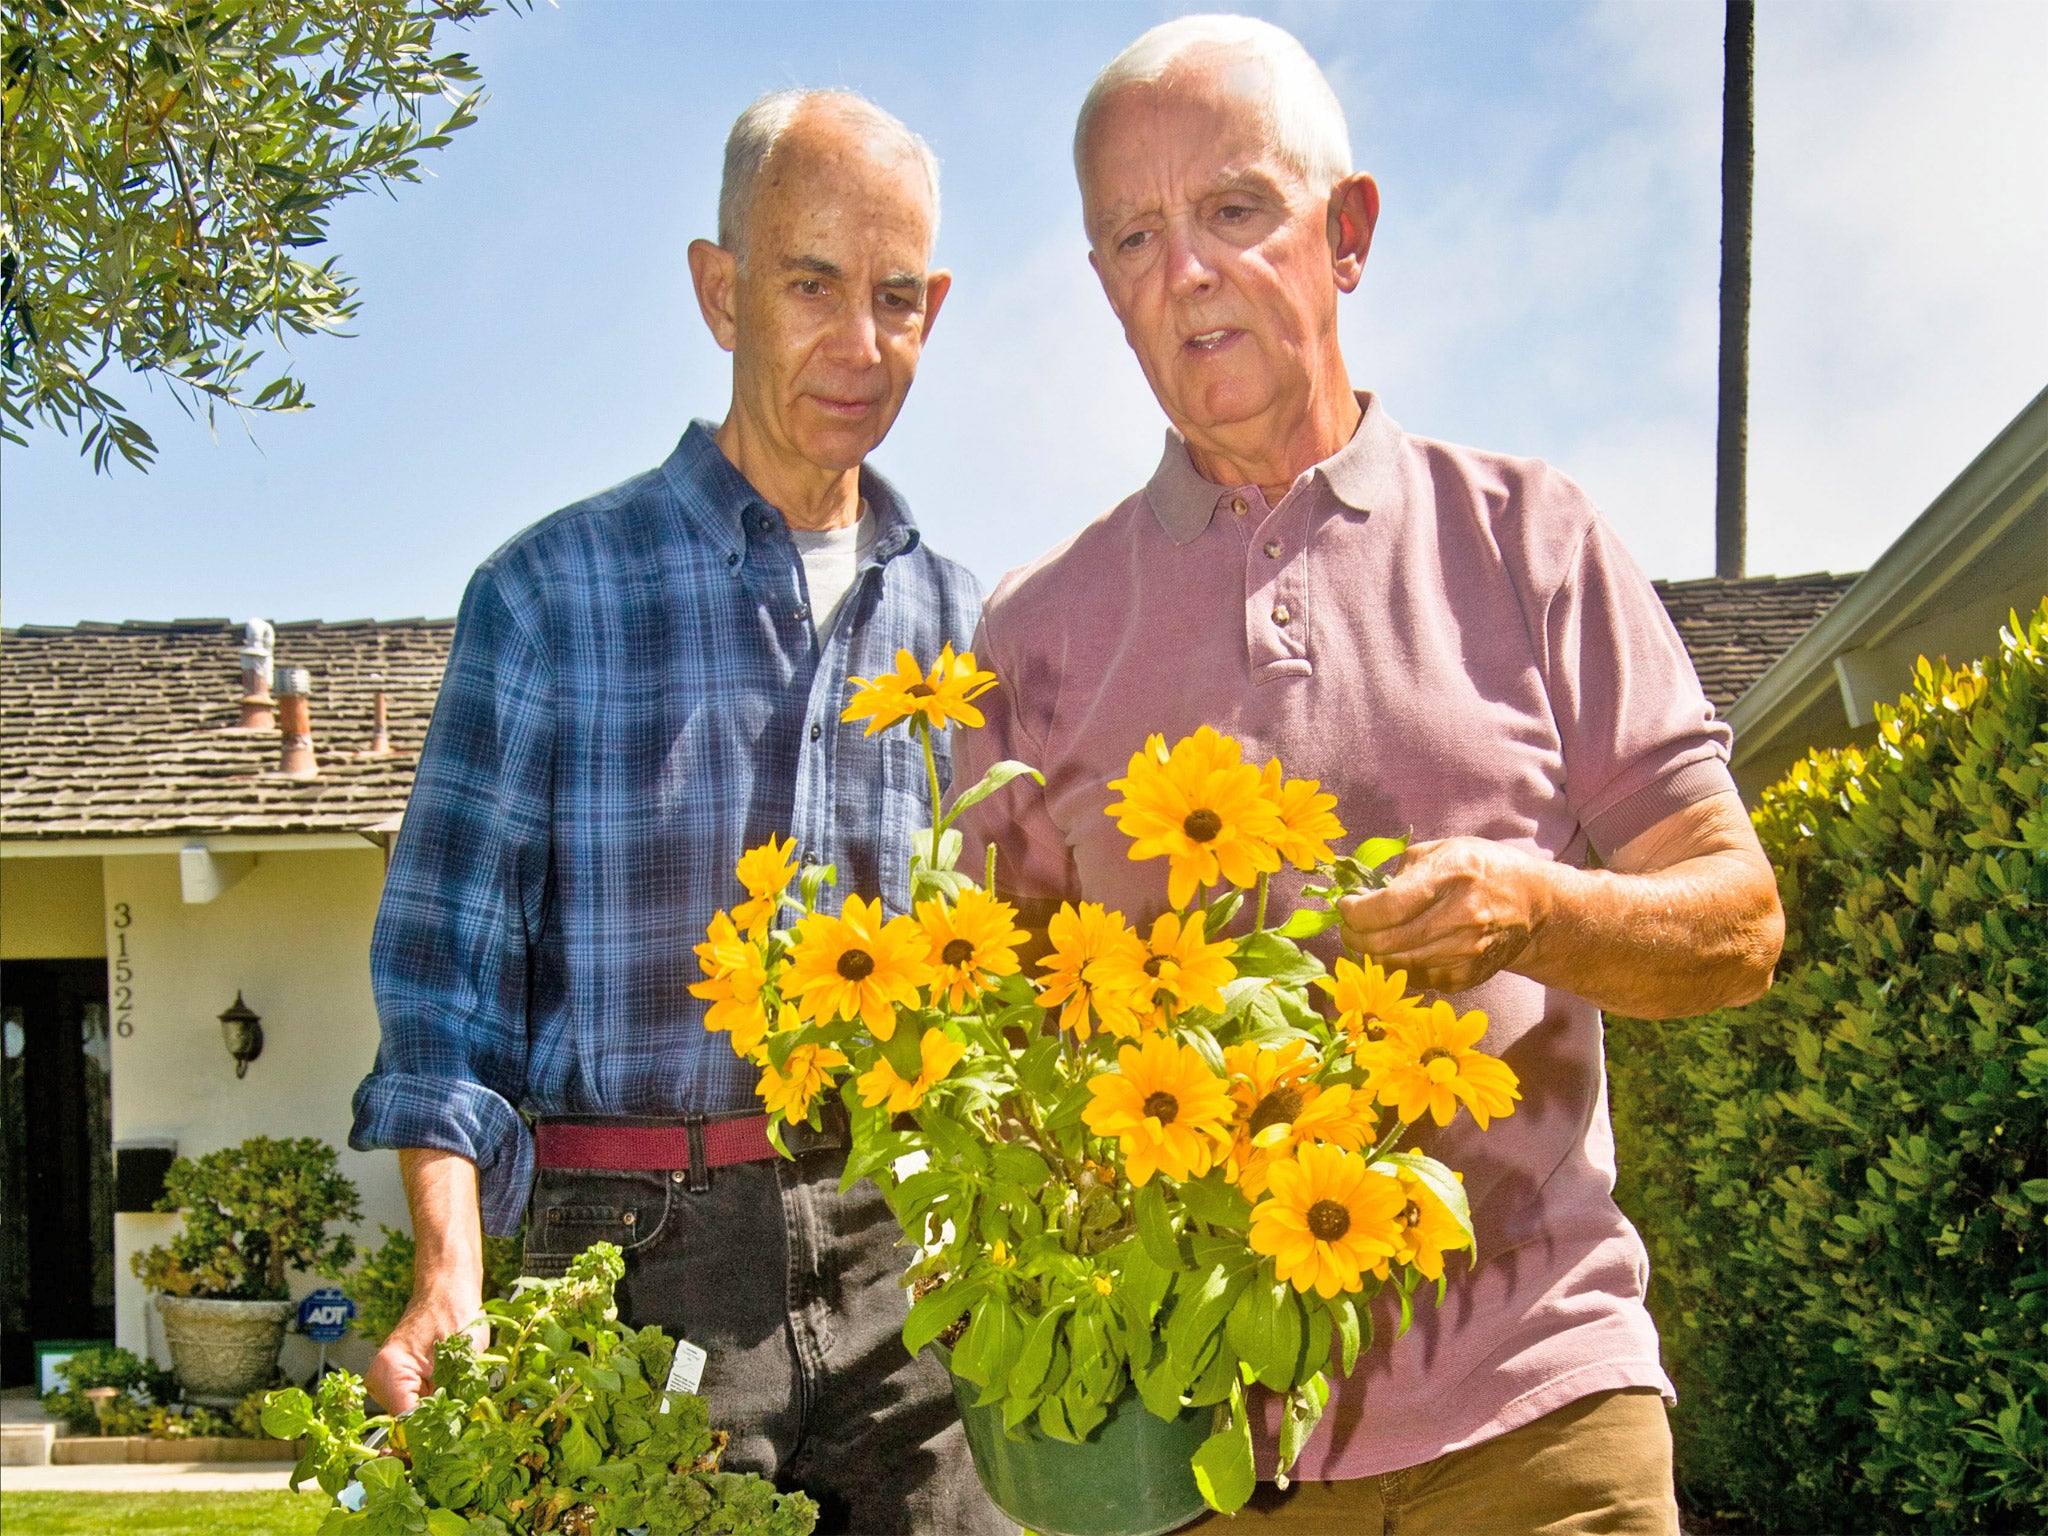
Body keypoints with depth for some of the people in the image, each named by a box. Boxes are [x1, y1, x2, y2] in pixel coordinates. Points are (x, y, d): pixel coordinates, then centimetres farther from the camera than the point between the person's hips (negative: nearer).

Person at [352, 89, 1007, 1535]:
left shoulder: (959, 621, 12)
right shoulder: (553, 591, 1)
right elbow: (451, 969, -2)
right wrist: (451, 1283, -15)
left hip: (909, 1254, 3)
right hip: (641, 1256, -3)